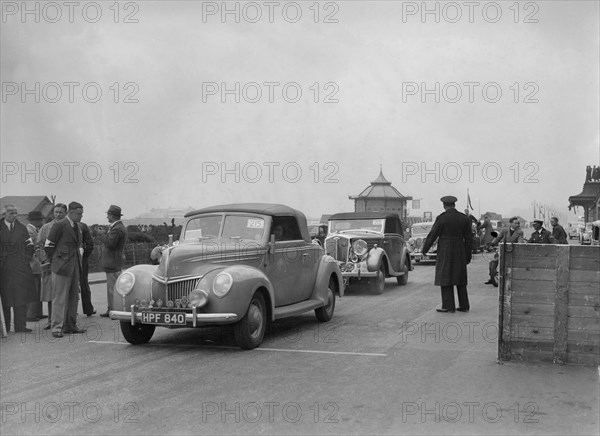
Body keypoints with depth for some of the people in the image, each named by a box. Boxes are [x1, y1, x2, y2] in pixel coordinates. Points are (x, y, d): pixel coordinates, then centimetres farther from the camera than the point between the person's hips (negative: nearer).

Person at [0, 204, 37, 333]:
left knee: (21, 298, -2)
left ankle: (20, 326, -1)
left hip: (20, 268, 2)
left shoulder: (22, 228, 11)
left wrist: (26, 260, 1)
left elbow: (29, 247, 12)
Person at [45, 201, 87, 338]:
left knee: (74, 297, 10)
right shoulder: (59, 226, -9)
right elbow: (48, 245, -8)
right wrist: (54, 262, -3)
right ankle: (57, 327, -3)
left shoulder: (78, 227, 15)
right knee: (59, 298, -6)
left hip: (75, 267, 8)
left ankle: (70, 325, 17)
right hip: (62, 267, -8)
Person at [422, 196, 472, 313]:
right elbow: (469, 238, 7)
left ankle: (448, 306, -4)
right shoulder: (464, 218, 5)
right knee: (460, 278, 11)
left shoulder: (441, 218, -9)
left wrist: (424, 250, 6)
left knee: (445, 278, -1)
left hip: (445, 253, -5)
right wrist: (468, 256, 13)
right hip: (460, 253, 5)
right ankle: (464, 305, 12)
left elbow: (432, 235, -7)